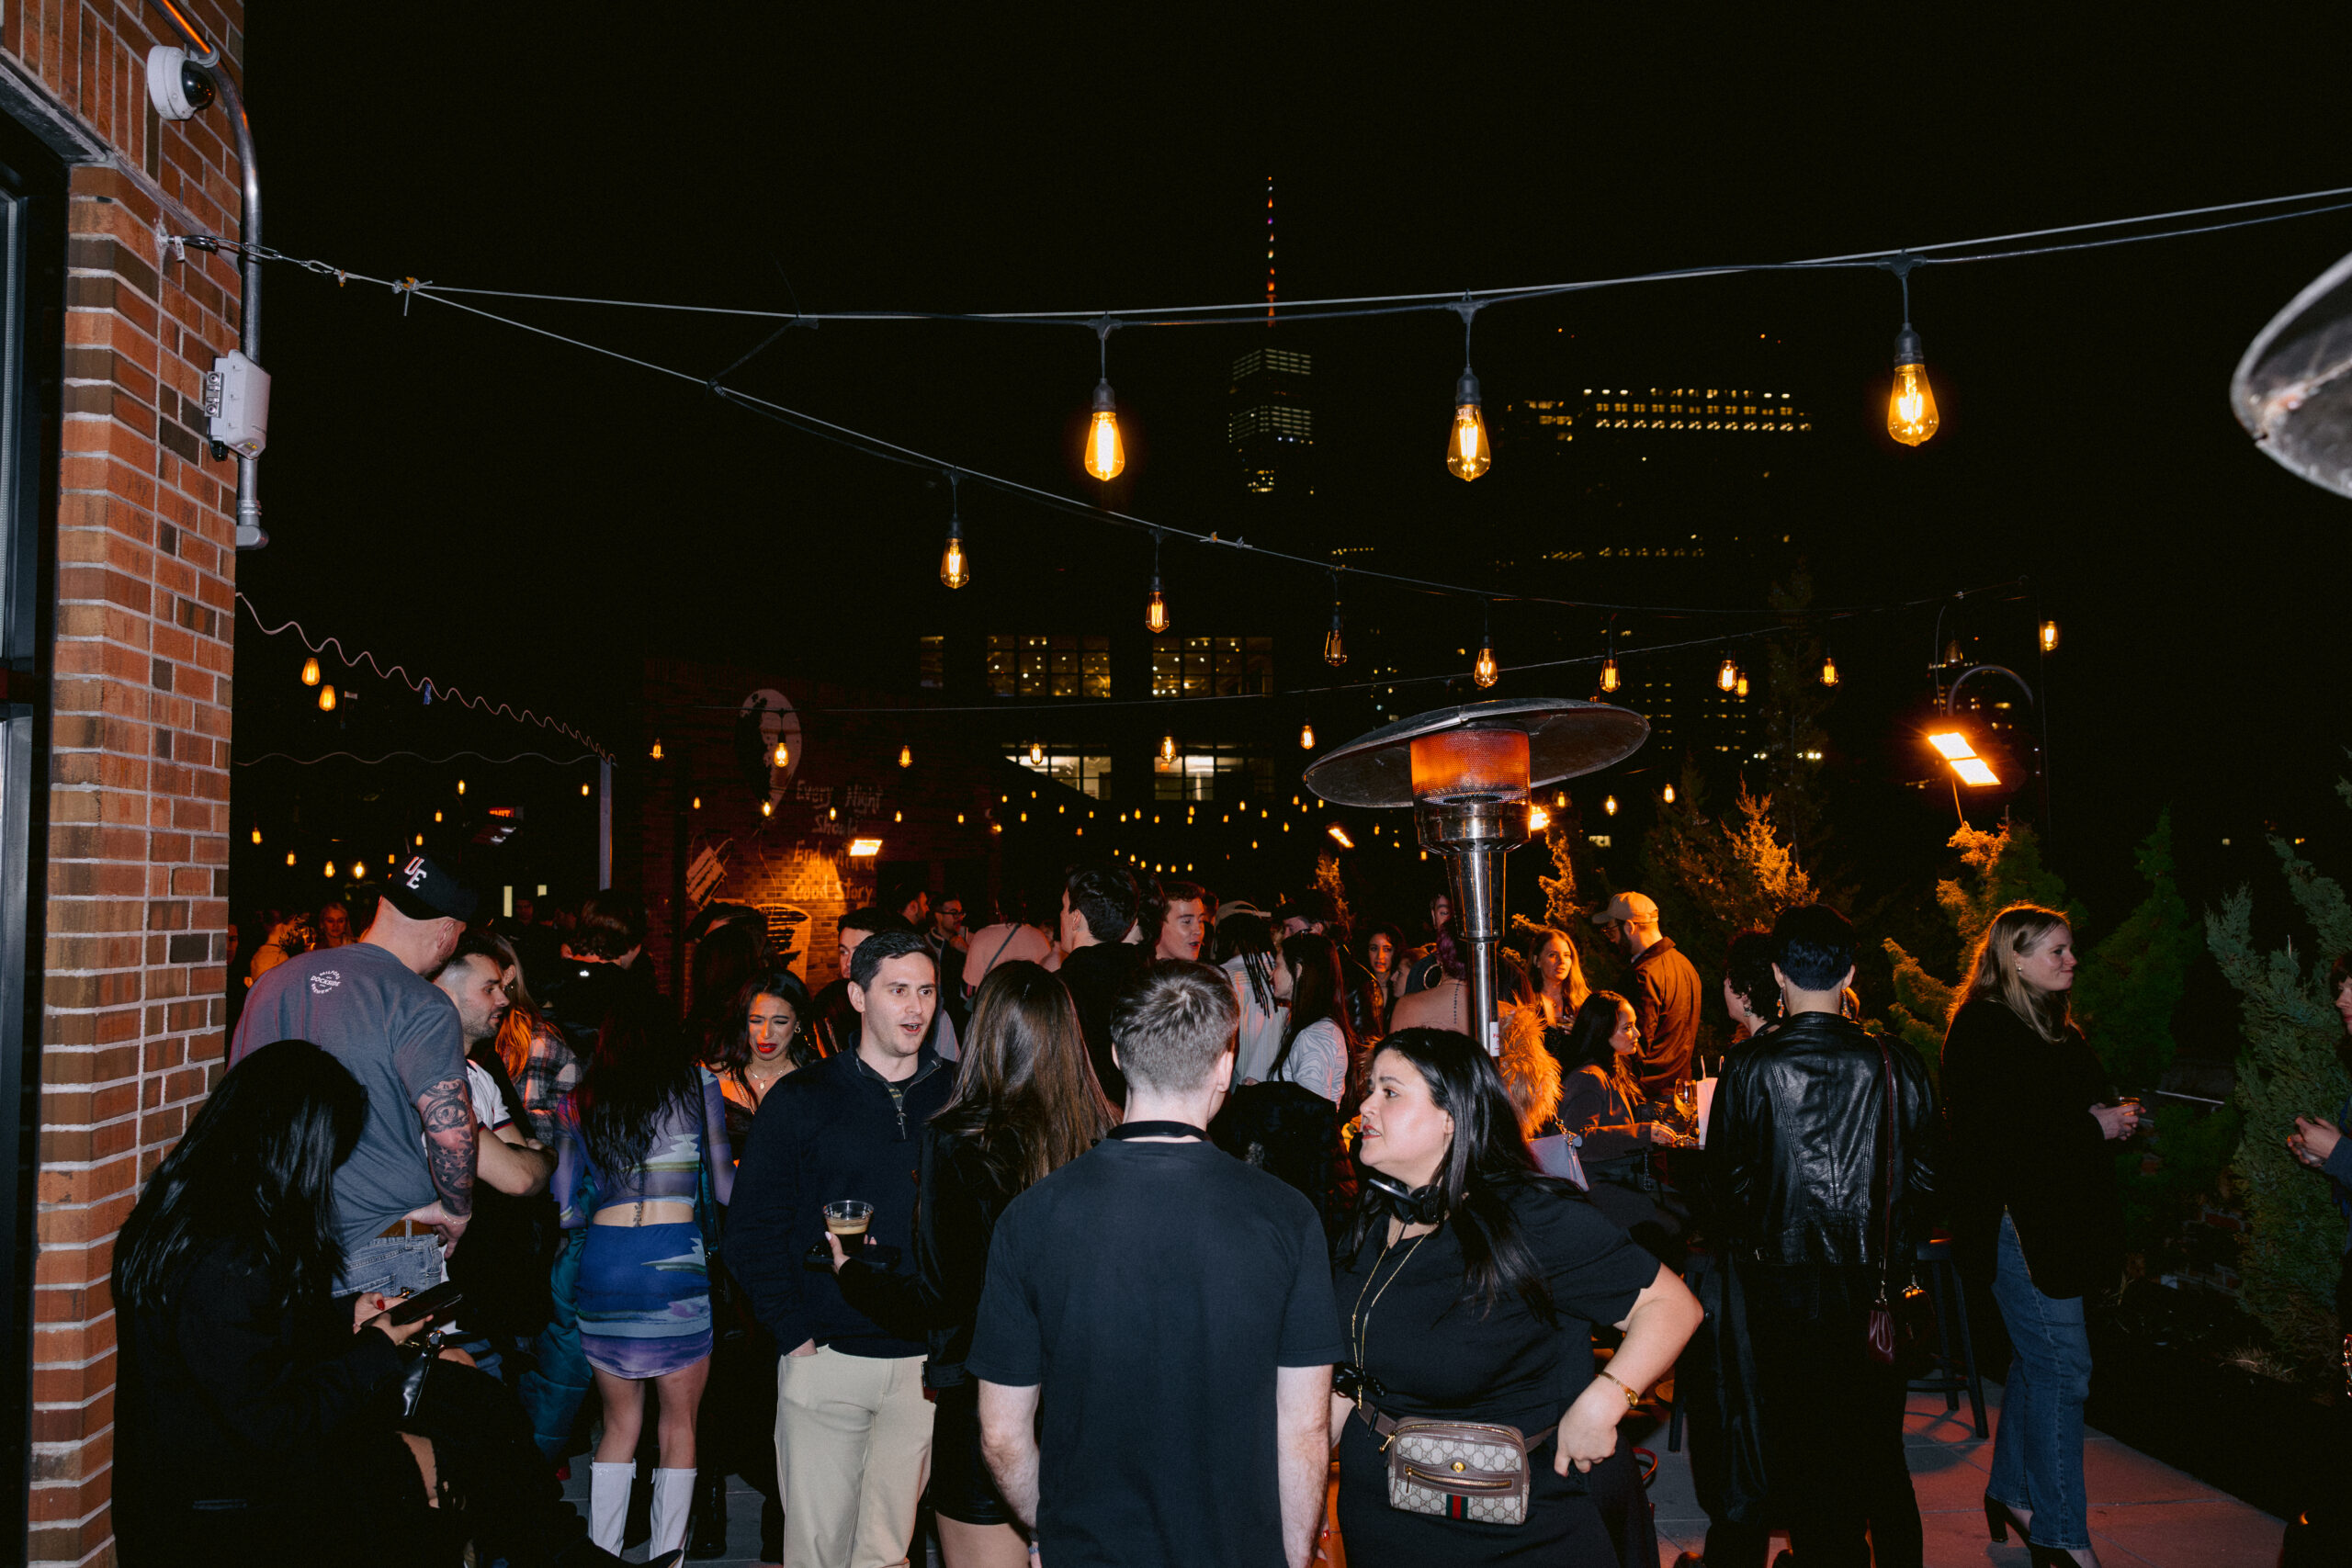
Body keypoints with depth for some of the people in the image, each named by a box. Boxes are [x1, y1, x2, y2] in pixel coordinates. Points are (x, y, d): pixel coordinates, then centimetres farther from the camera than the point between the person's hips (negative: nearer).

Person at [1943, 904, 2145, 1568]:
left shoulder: (2053, 1027, 16)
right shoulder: (1982, 1030, -14)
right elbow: (1995, 1133, -21)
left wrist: (2115, 1116, 5)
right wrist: (2094, 1126, -16)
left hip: (2064, 1219, 10)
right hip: (2019, 1223, -10)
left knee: (2036, 1360, 17)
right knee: (2062, 1371, -7)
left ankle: (2011, 1489, 31)